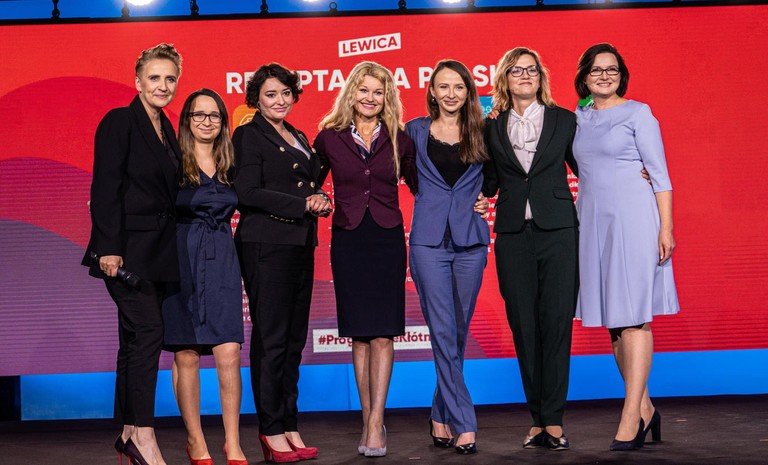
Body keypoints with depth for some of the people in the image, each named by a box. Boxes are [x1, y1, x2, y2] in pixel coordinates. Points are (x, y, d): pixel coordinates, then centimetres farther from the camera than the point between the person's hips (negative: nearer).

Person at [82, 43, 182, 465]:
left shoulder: (165, 129, 16)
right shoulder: (119, 122, -6)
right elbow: (105, 188, -13)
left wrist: (167, 248, 12)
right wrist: (109, 248, -19)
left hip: (157, 251, 8)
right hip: (127, 249, -8)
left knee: (136, 338, 10)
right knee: (147, 332, -13)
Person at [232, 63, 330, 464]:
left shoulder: (299, 139, 20)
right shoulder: (248, 135, -2)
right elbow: (248, 193, -13)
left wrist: (321, 200, 1)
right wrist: (304, 204, -13)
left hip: (301, 245, 7)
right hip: (266, 245, -7)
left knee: (294, 339, 8)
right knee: (271, 338, -4)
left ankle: (290, 426, 15)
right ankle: (272, 431, 2)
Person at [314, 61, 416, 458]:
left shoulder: (398, 139, 5)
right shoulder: (330, 137, 4)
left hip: (387, 239, 0)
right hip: (348, 241, 0)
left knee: (382, 333, -4)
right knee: (359, 334, 5)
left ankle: (375, 421, 1)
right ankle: (369, 420, 14)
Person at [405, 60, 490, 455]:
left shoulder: (481, 133, 9)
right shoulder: (415, 130, 7)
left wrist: (485, 197, 4)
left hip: (470, 240, 2)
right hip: (429, 240, -2)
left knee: (458, 333, 7)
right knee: (443, 333, -7)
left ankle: (441, 417, 21)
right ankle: (464, 424, -3)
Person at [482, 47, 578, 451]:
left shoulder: (564, 120, 8)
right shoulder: (493, 128, 11)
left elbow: (585, 169, 12)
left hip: (558, 231, -1)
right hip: (513, 236, 2)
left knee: (556, 323, -5)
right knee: (523, 326, 3)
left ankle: (553, 421, 1)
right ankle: (538, 419, 12)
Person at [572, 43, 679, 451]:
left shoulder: (637, 112, -1)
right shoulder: (577, 118, 13)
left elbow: (659, 174, -4)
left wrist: (666, 227, -10)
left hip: (632, 218, -5)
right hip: (593, 219, 6)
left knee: (632, 314, -8)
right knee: (611, 318, 7)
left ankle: (631, 417, -7)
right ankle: (644, 408, 17)